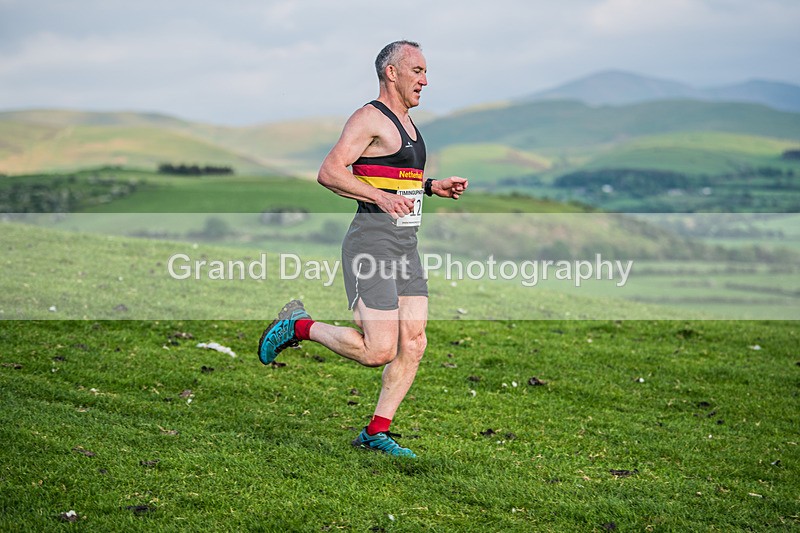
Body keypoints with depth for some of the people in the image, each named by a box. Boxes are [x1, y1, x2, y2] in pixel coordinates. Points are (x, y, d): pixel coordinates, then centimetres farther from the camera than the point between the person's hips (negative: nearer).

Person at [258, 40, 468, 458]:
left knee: (413, 345, 2)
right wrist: (381, 198, -28)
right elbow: (329, 173, -19)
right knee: (378, 351, -13)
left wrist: (435, 187, 17)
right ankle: (297, 325, 7)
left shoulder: (405, 121, 20)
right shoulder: (370, 118, -9)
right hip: (372, 242, -9)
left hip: (406, 246, 9)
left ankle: (376, 432, 11)